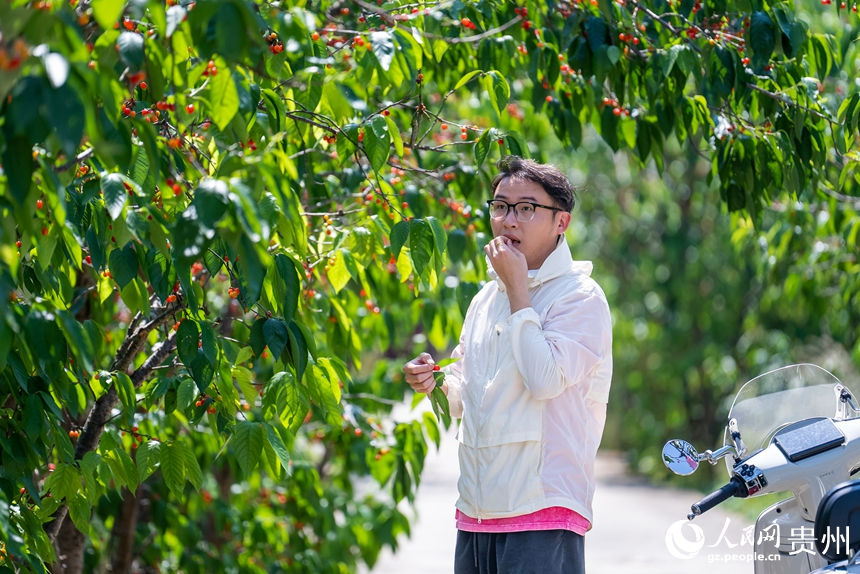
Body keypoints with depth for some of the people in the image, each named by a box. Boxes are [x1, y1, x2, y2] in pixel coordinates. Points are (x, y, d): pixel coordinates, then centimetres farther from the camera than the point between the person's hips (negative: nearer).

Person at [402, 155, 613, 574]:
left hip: (542, 512, -6)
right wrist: (436, 382, 3)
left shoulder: (579, 296, -6)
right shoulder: (485, 299, 16)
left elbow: (545, 381, -21)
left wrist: (517, 288, -13)